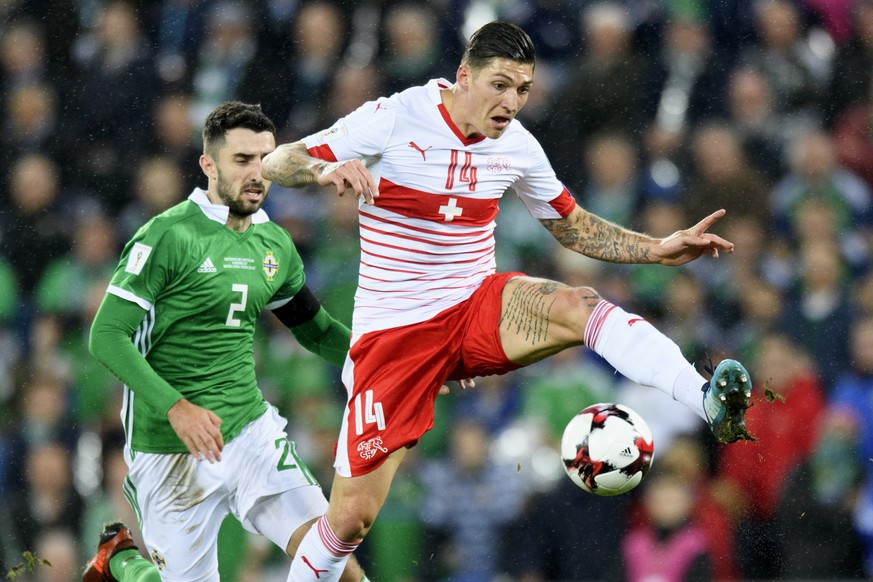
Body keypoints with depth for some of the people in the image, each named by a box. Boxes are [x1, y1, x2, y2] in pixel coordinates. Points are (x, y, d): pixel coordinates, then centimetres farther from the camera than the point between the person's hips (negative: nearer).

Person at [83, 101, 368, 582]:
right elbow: (106, 336, -16)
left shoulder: (274, 243, 8)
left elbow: (315, 330, 23)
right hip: (171, 449, -5)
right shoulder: (168, 236, -12)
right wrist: (175, 407, -27)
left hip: (250, 429, 5)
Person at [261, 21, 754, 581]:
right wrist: (326, 169, -32)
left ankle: (712, 402, -48)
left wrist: (659, 249, 3)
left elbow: (573, 226, 17)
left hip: (479, 307, 3)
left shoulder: (518, 146, 2)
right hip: (393, 330, -3)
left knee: (580, 305, -31)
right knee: (352, 515, -7)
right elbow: (277, 163, -9)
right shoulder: (393, 120, -12)